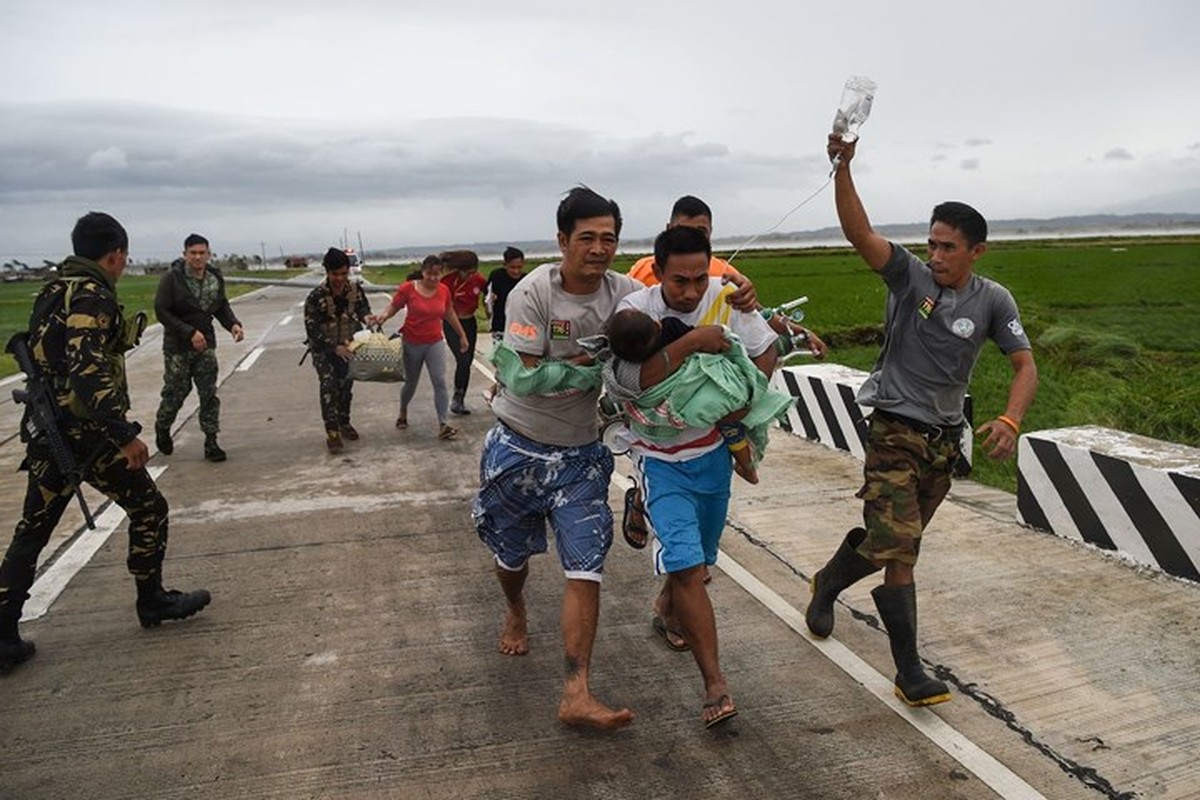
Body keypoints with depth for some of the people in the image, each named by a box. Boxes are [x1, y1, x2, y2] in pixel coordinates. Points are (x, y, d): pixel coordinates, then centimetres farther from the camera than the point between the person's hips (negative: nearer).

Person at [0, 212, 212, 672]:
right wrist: (126, 435, -27)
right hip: (87, 433, -9)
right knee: (148, 509, 8)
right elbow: (88, 372, -27)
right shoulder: (91, 296, -16)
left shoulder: (53, 291, 12)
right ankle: (153, 602, 20)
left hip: (44, 432, 9)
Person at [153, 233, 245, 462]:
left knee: (209, 394, 1)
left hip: (206, 344, 4)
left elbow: (222, 306, 11)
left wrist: (233, 324, -10)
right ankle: (162, 429, 33)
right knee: (175, 392, 6)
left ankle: (211, 442, 7)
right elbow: (161, 311, -15)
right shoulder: (172, 278, -13)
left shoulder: (215, 278, 2)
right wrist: (189, 332, -22)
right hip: (177, 346, -4)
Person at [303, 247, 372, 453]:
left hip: (347, 344, 4)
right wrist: (335, 347, -25)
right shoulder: (316, 296, -22)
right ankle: (332, 432, -14)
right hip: (323, 347, -4)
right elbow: (312, 329, -20)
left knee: (346, 384, 13)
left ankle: (344, 423, 32)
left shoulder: (355, 288, -10)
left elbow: (363, 307, 5)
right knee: (328, 384, -16)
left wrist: (366, 316, -20)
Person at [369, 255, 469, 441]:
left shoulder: (444, 290, -4)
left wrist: (462, 335, 16)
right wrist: (382, 317, -30)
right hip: (412, 343, -2)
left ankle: (442, 425, -6)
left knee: (440, 382, -8)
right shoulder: (408, 288, -15)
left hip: (435, 343, 2)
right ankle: (403, 412, 42)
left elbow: (450, 314, 10)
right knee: (411, 382, 14)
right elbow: (393, 307, -9)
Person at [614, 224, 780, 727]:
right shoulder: (635, 311, -21)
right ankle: (715, 685, -5)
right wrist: (688, 343, -36)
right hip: (660, 456, -4)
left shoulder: (726, 300, -12)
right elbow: (633, 378, -34)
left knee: (698, 556, 20)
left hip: (713, 449, 4)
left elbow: (766, 350, 1)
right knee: (687, 564, -15)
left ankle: (666, 610, 53)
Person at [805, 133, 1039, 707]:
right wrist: (843, 167, -34)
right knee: (897, 548, -10)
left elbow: (1025, 365, -6)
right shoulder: (908, 275, -7)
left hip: (945, 439, 4)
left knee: (888, 538, 17)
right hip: (895, 433, -4)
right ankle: (909, 671, 0)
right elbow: (858, 231, -21)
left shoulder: (992, 300, -1)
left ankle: (828, 582, 45)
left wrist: (1010, 420, -25)